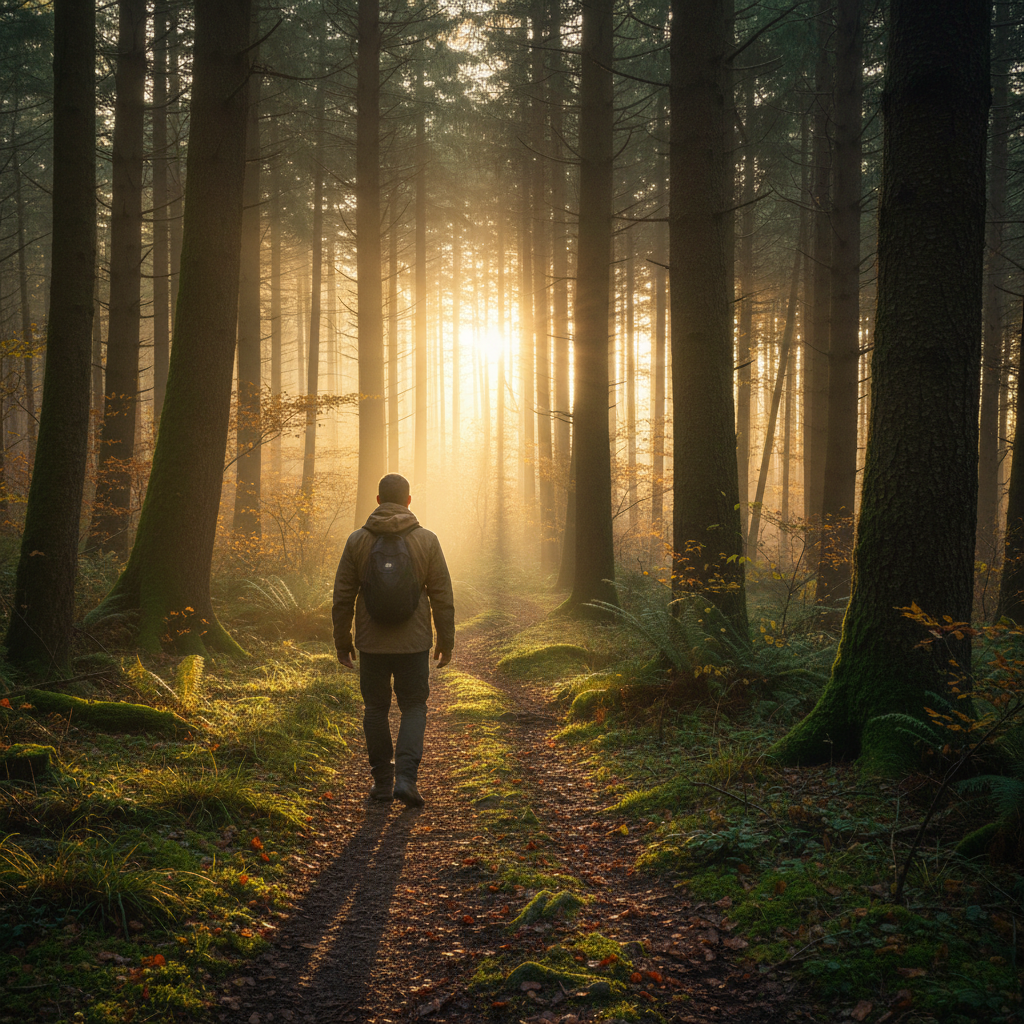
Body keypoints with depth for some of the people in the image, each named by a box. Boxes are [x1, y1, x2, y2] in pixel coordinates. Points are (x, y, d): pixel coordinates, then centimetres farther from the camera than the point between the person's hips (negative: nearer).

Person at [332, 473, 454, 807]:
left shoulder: (357, 541, -2)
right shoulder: (427, 541, -3)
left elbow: (342, 597, 1)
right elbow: (442, 596, -1)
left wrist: (342, 641, 11)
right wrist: (446, 641, 9)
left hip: (371, 643, 1)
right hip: (413, 643, -1)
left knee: (376, 708, 14)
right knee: (414, 707, 9)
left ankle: (382, 781, 17)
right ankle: (405, 776, -7)